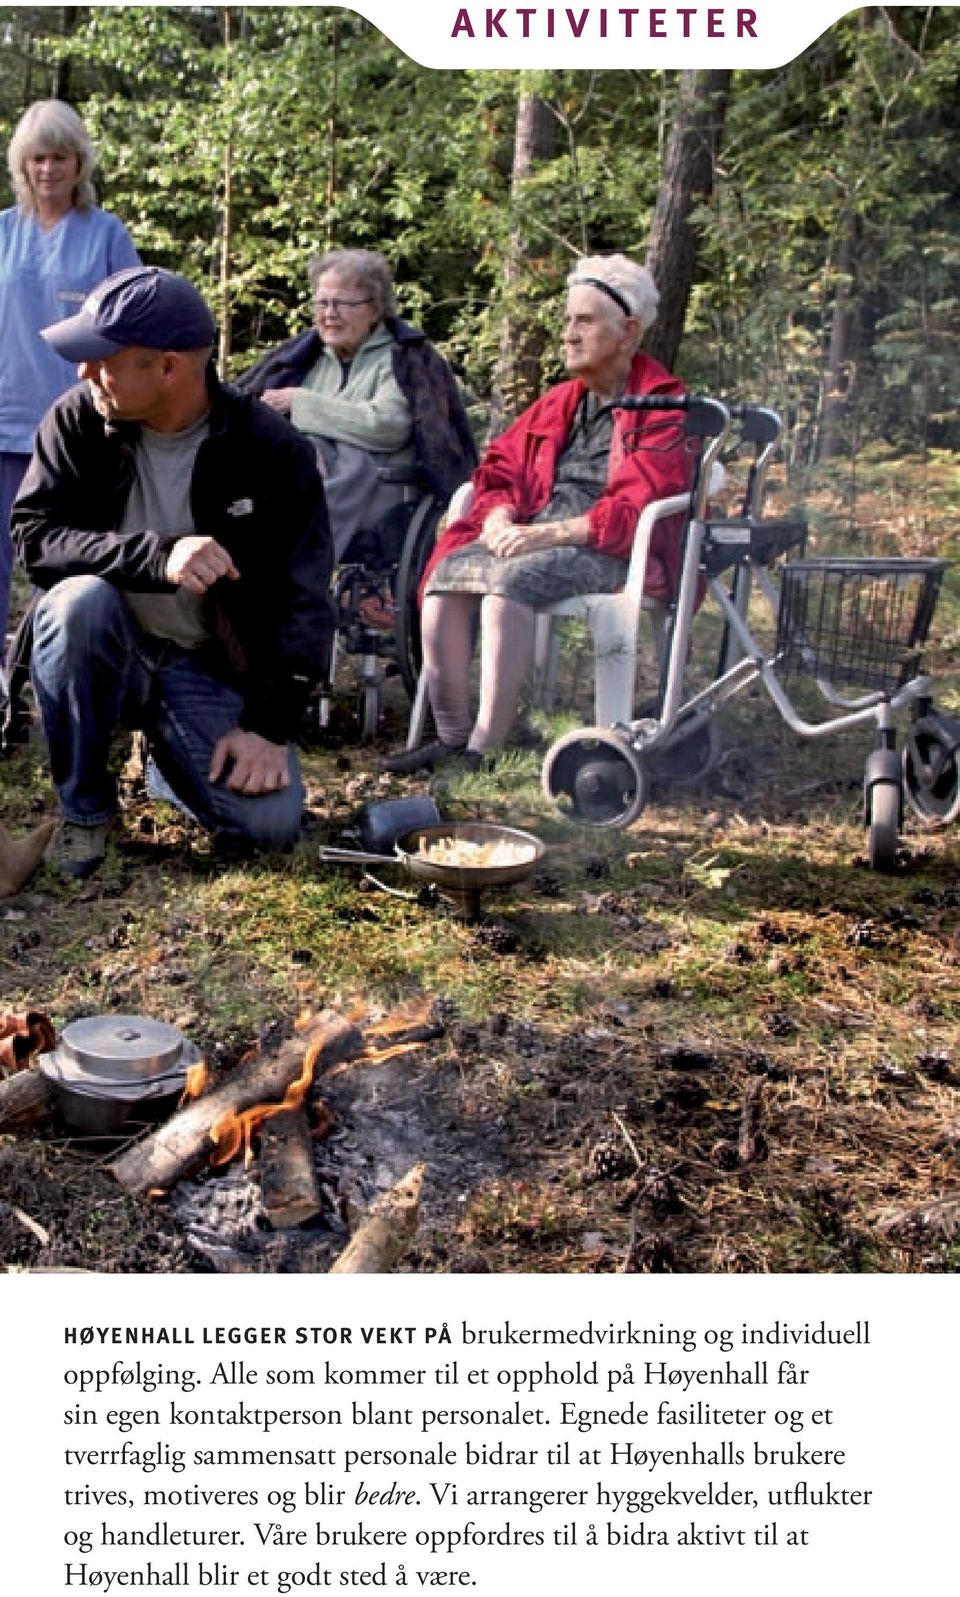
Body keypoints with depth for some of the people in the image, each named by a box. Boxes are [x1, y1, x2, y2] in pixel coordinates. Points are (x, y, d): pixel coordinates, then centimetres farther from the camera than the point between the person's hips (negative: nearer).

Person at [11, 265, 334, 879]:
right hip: (106, 652, 1)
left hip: (212, 667, -1)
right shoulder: (77, 422, -8)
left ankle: (169, 751, 16)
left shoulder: (274, 452, -12)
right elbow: (34, 536, -17)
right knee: (78, 598, -33)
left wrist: (268, 726, -16)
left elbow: (302, 601, -10)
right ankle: (84, 808, -11)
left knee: (271, 823, -20)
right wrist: (158, 555, -34)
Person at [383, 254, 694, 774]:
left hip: (610, 550, -6)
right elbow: (499, 467, 20)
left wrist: (553, 533, -22)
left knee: (510, 581, -34)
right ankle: (451, 735, -18)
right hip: (531, 536, 7)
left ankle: (486, 749, -32)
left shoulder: (663, 409, 0)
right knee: (445, 576, -21)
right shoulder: (560, 401, 21)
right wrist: (501, 515, -3)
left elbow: (640, 506, -14)